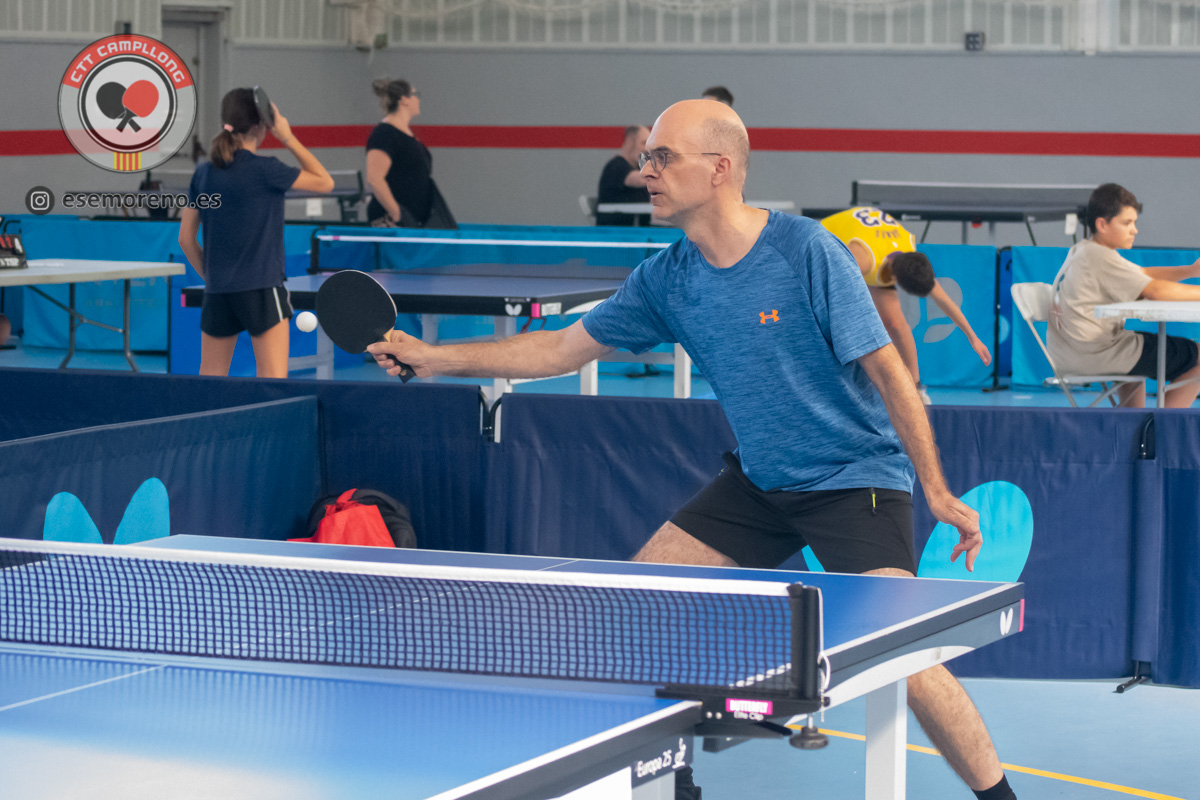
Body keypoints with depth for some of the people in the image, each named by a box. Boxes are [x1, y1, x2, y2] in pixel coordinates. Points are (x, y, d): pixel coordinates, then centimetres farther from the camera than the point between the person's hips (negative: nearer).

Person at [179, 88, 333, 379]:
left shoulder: (204, 173, 6)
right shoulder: (264, 169, -11)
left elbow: (186, 238, 10)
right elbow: (325, 182, 1)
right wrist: (289, 138, 0)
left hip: (217, 290, 6)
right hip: (261, 289, -6)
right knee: (273, 381, -6)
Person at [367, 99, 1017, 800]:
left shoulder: (806, 251, -19)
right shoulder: (667, 279, -2)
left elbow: (887, 369, -17)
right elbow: (564, 348, 8)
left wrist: (938, 492, -20)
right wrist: (434, 357, 2)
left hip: (855, 475, -7)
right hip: (758, 481, 7)